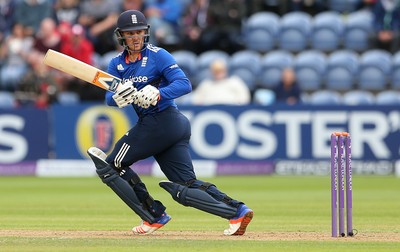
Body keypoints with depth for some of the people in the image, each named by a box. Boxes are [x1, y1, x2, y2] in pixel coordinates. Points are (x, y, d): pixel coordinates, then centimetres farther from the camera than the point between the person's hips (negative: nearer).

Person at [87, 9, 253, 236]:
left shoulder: (157, 56, -7)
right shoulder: (117, 64, 13)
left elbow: (185, 84, -18)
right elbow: (109, 98, -1)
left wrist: (158, 94, -34)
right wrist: (118, 97, -25)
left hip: (160, 121, -7)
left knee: (112, 164, -2)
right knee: (186, 188, 1)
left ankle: (154, 216, 1)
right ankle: (237, 210, -9)